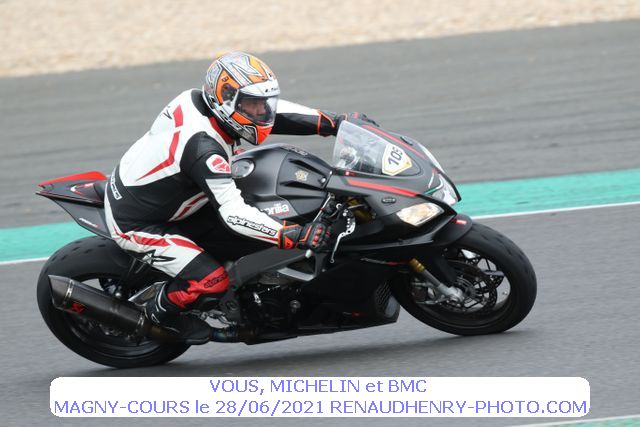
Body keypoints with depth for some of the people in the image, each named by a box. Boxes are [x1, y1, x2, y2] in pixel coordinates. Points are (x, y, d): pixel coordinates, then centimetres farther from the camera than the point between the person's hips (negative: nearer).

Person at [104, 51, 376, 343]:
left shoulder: (198, 100, -9)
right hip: (135, 223, -9)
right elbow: (233, 213, -38)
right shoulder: (203, 148, -34)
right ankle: (161, 311, 12)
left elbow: (269, 110, 2)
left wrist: (334, 122, -2)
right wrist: (294, 236, -43)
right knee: (212, 280, -18)